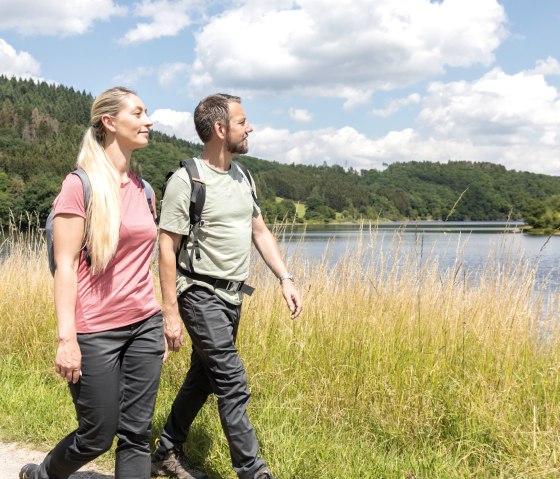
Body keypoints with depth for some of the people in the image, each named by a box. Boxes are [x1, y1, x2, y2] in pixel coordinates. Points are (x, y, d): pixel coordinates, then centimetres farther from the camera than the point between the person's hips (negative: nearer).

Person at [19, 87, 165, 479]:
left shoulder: (142, 188, 10)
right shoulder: (80, 185, -8)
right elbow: (65, 265, -12)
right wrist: (66, 339, -17)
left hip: (144, 327, 6)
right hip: (95, 332, -6)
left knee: (137, 434, 6)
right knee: (97, 438, 7)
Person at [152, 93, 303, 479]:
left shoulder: (242, 178, 9)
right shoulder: (186, 181, -14)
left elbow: (261, 232, 14)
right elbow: (167, 248, -13)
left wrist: (286, 279, 4)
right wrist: (171, 313, -16)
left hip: (232, 295, 8)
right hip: (201, 295, -8)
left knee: (202, 378, 16)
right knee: (233, 385, -9)